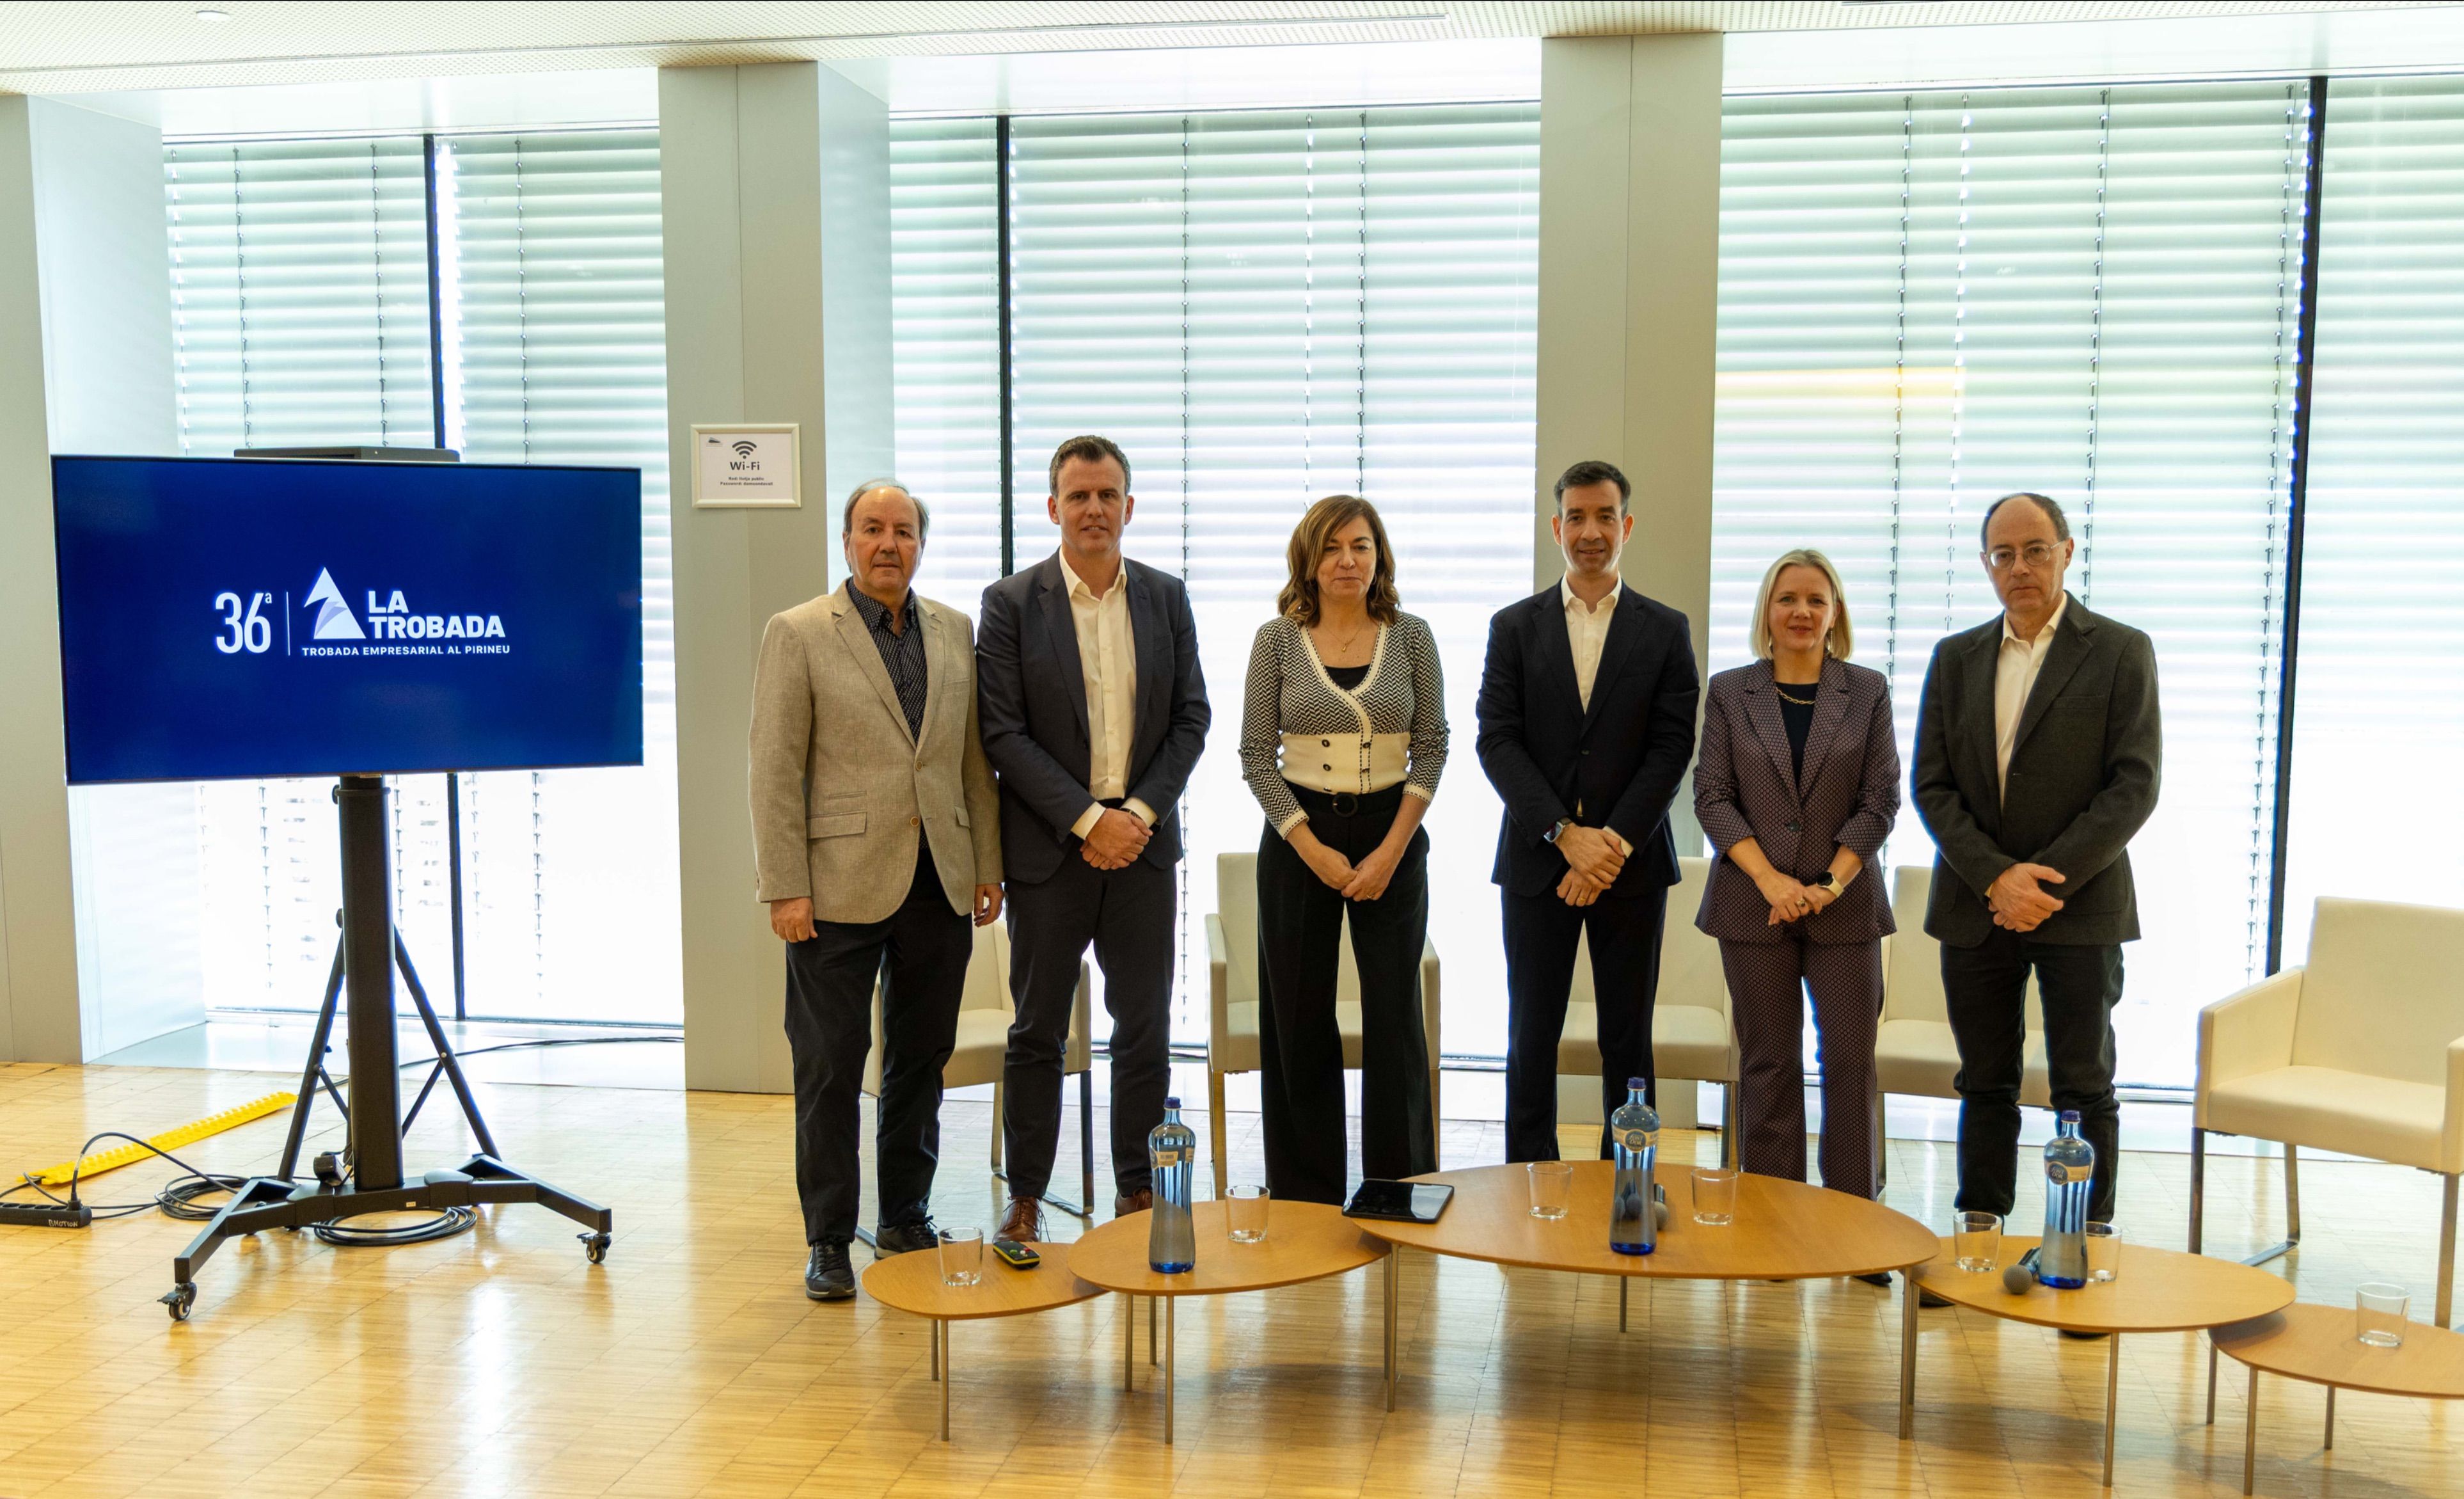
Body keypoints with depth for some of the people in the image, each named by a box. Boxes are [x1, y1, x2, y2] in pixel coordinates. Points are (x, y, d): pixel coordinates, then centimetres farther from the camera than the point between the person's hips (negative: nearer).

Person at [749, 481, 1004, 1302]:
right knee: (830, 1067, 3)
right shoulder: (797, 634, -3)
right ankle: (829, 1240, 14)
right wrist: (785, 889, -11)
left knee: (921, 1060, 12)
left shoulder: (955, 631, 10)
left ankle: (906, 1219, 26)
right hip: (842, 886, -4)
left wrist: (988, 865, 7)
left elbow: (975, 756, 12)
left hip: (940, 886, 4)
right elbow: (775, 771, -6)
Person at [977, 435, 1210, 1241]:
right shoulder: (1012, 602, -3)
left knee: (1145, 1028, 8)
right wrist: (1088, 820, -14)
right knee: (1037, 1031, 6)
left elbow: (1192, 717, 6)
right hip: (1051, 844, -2)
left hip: (1142, 840, 3)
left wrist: (1139, 813, -7)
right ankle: (1026, 1197, 17)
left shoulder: (1166, 598, 7)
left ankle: (1140, 1190, 20)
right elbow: (1004, 732, -7)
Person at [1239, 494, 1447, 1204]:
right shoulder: (1277, 640, 0)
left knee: (1394, 1015, 2)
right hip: (1299, 839, 0)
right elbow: (1255, 754, -1)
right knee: (1300, 1021, 4)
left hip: (1392, 838, 0)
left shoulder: (1411, 636, 2)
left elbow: (1433, 747, 2)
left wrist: (1391, 850, -8)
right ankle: (1307, 1195, 17)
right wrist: (1314, 849, -9)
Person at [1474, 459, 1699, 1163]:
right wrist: (1566, 834, -13)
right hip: (1536, 861, 0)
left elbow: (1672, 747, -2)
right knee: (1532, 1038, 4)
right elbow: (1497, 741, -3)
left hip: (1631, 862, 0)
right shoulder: (1514, 626, 6)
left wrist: (1614, 842, -12)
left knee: (1628, 1042, 6)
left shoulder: (1665, 630, 6)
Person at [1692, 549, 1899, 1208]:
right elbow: (1712, 796, 0)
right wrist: (1770, 879, -11)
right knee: (1768, 1065, 4)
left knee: (1851, 1061, -1)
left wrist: (1830, 884, -10)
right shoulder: (1730, 692, 5)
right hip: (1755, 905, 0)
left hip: (1845, 902, 0)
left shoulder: (1868, 691, 6)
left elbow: (1880, 799, 1)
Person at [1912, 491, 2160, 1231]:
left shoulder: (2120, 651, 0)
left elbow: (2135, 787, -7)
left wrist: (2046, 878, -15)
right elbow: (1932, 786, 4)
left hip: (2080, 906, -3)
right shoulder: (1956, 658, 10)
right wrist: (1997, 877, -10)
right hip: (1976, 907, 3)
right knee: (1985, 1086, 9)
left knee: (2084, 1089, 1)